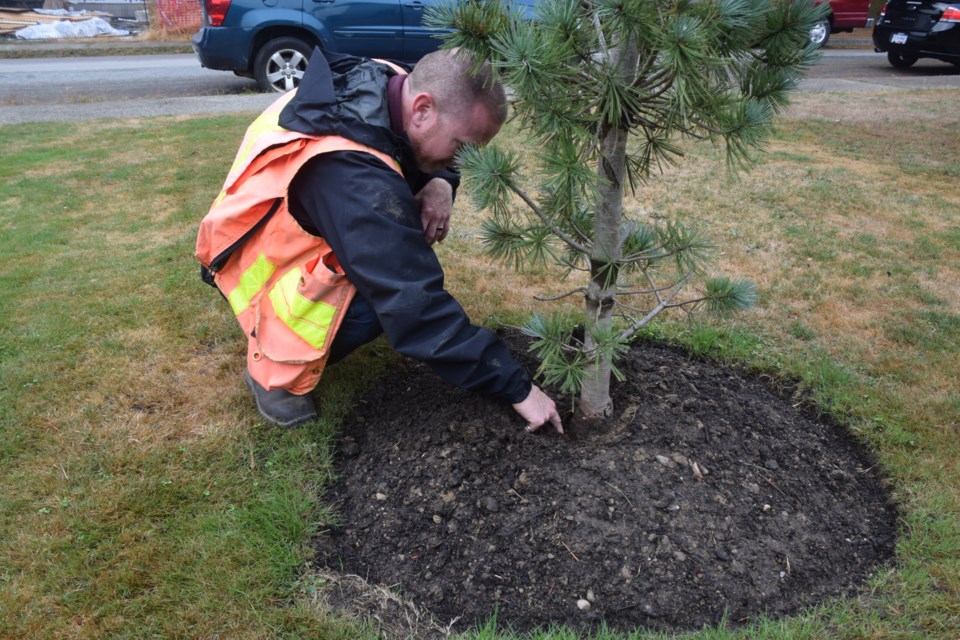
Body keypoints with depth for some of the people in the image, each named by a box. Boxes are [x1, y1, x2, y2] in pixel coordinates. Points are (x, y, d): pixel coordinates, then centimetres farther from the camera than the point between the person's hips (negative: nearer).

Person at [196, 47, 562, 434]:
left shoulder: (384, 86, -15)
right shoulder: (354, 176, -39)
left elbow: (423, 159, 6)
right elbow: (416, 305, -39)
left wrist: (439, 183, -20)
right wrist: (516, 387, -32)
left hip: (292, 227, 9)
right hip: (256, 258, -9)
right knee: (370, 304, -33)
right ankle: (275, 372, -6)